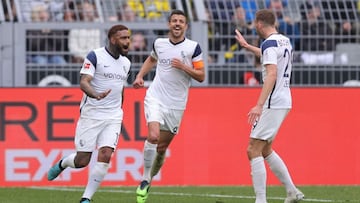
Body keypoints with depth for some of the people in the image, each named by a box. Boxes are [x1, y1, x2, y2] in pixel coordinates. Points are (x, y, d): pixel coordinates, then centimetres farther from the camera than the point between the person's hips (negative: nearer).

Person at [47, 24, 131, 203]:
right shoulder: (95, 56, -10)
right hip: (91, 114, -5)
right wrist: (95, 95, -40)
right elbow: (84, 82, -20)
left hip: (113, 117, 5)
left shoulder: (125, 63, 11)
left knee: (105, 156, -13)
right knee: (82, 161, -1)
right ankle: (62, 164, 34)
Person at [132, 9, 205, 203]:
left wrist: (183, 66, -17)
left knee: (162, 147, 6)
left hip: (176, 105, 0)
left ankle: (149, 180, 26)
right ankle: (145, 180, -11)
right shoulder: (159, 43, 5)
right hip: (155, 98, 0)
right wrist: (140, 76, 14)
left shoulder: (193, 47, -3)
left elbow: (201, 76, -3)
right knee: (153, 136, -22)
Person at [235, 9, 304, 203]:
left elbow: (272, 74, -27)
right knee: (265, 150, 20)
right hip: (284, 101, 9)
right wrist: (246, 45, 49)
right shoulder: (285, 41, 13)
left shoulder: (269, 43, -15)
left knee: (253, 151, -8)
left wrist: (259, 105, -33)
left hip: (272, 104, -9)